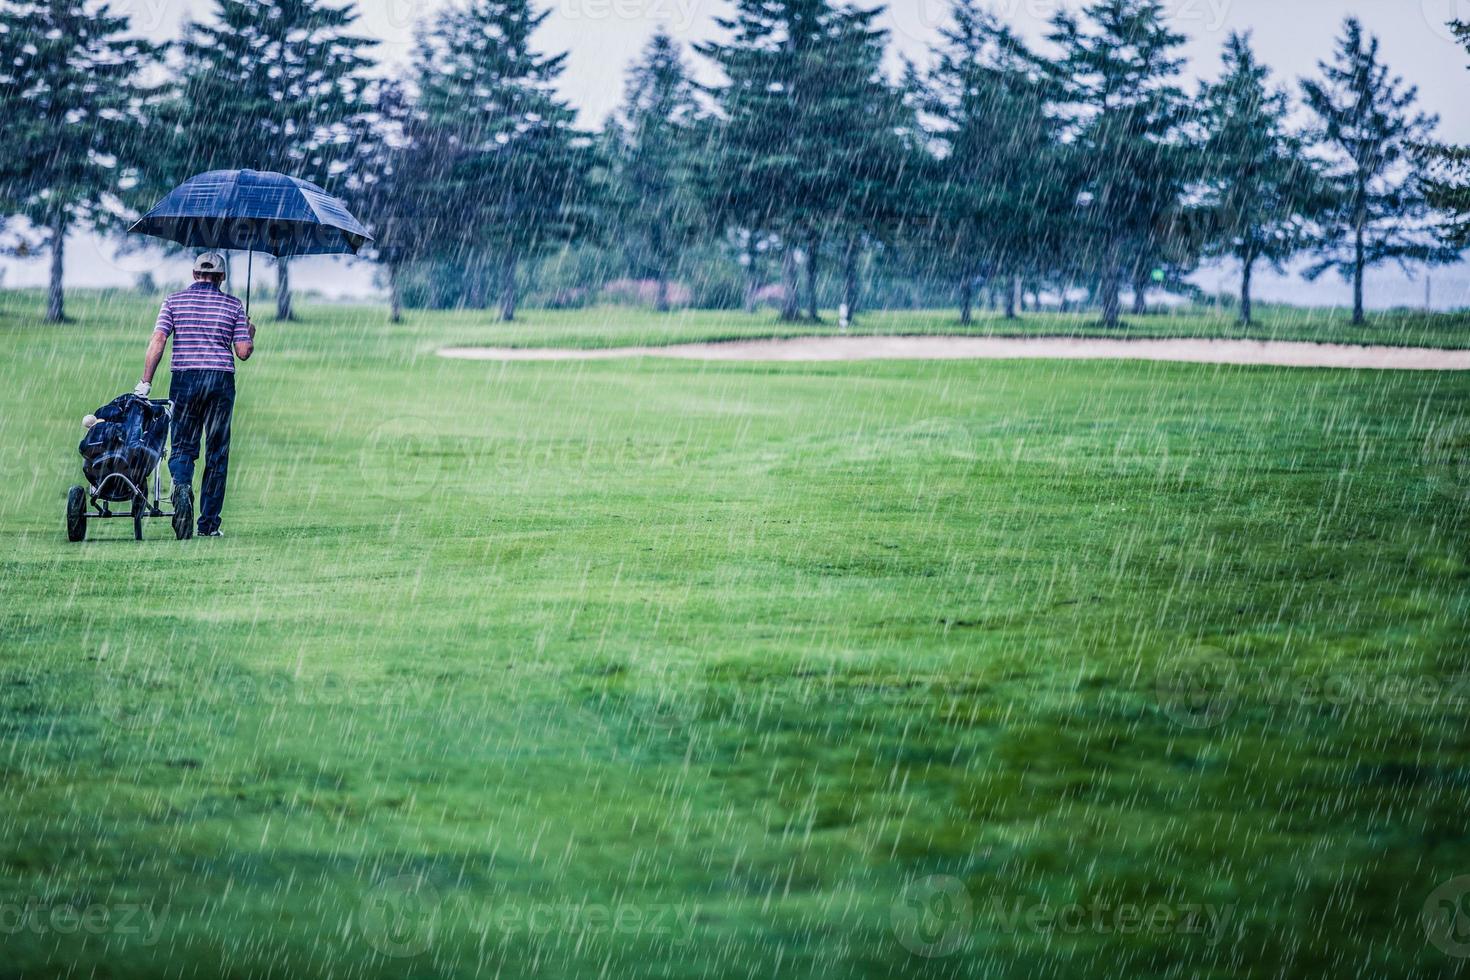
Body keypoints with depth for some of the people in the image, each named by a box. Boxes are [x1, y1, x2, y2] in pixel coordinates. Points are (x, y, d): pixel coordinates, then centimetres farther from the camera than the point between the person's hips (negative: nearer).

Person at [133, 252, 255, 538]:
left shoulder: (174, 301, 5)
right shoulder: (233, 305, 5)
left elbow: (158, 341, -5)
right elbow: (243, 352, 1)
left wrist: (145, 383, -5)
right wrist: (250, 335, 23)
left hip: (183, 378, 0)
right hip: (221, 380, 0)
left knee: (182, 447, 7)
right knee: (217, 453, 7)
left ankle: (181, 485, -27)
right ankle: (209, 523, 7)